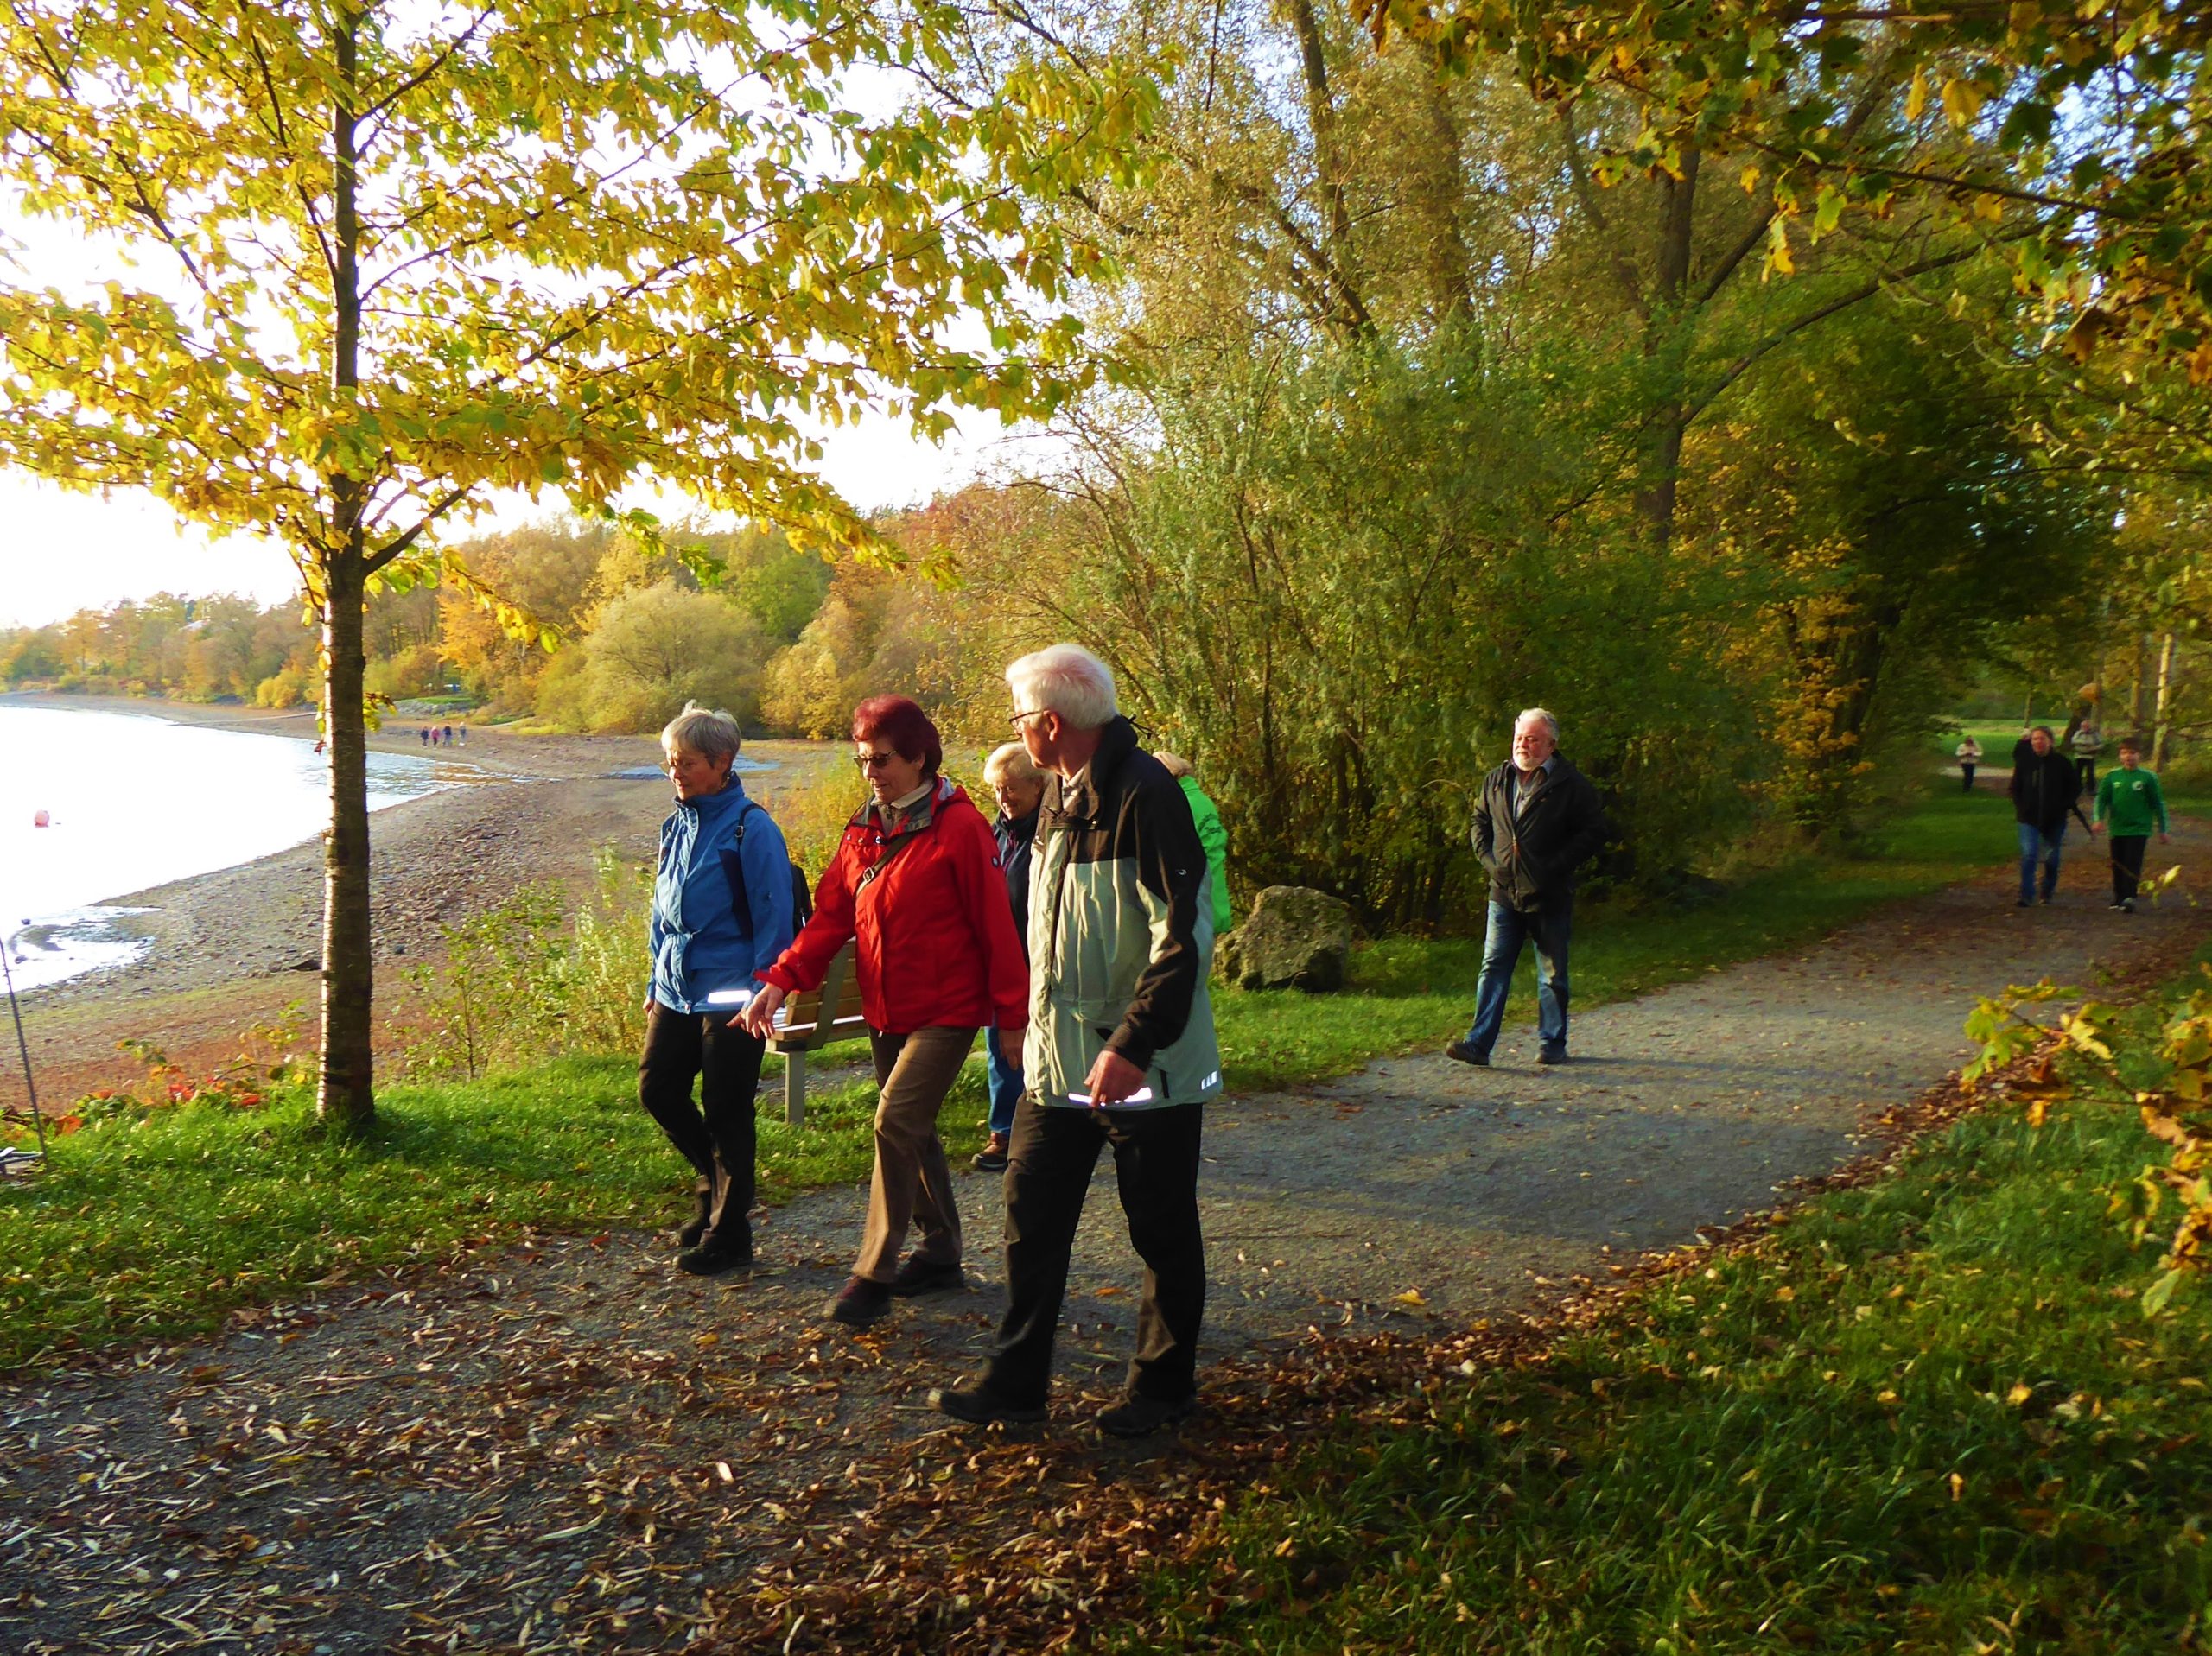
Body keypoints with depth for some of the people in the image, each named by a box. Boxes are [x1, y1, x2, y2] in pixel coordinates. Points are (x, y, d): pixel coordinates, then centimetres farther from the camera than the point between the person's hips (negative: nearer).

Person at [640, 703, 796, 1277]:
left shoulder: (751, 827, -13)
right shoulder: (677, 825, 9)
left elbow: (773, 917, -13)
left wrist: (763, 994, -16)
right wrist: (657, 981, 16)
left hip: (730, 998, -7)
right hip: (677, 991, 7)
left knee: (726, 1115, 2)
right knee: (657, 1089, 8)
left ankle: (727, 1239, 15)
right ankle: (717, 1184, 32)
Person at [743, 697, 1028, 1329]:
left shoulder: (960, 827, -13)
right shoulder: (863, 832, 9)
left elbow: (995, 926, -13)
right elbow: (831, 915, 5)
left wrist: (1013, 1015, -12)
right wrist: (782, 980, -9)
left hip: (947, 1011, -7)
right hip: (886, 1013, 7)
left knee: (896, 1120, -16)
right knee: (913, 1130, 14)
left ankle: (873, 1275, -6)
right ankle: (941, 1254, 29)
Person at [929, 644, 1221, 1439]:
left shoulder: (1145, 795, -18)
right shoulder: (1060, 794, 10)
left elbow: (1184, 936, -23)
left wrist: (1131, 1044, -27)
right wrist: (1036, 1017, 19)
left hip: (1146, 1065, -8)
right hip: (1059, 1059, 8)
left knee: (1161, 1230, 9)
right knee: (1031, 1218, 11)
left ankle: (1162, 1386, 26)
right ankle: (1014, 1380, 24)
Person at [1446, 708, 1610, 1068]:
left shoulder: (1571, 785, -5)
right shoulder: (1496, 781, 9)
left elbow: (1594, 832, -4)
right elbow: (1480, 822, 21)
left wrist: (1557, 865, -12)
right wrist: (1489, 859, 5)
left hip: (1550, 897, -3)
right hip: (1504, 893, 3)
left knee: (1552, 974, 8)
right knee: (1493, 969, 0)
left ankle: (1552, 1044, 20)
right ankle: (1478, 1043, -1)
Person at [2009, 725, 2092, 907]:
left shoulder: (2060, 762, -4)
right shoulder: (2024, 761, -1)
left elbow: (2075, 787, 5)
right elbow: (2015, 787, 9)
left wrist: (2064, 806, -5)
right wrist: (2020, 806, -2)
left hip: (2055, 819, 0)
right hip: (2029, 817, 0)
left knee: (2051, 858, 11)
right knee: (2028, 855, -13)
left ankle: (2048, 891, 32)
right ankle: (2026, 897, -11)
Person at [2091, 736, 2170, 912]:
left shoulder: (2148, 777, -3)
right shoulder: (2111, 776, 3)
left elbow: (2157, 804, 4)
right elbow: (2101, 799, 2)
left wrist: (2162, 830, 7)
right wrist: (2098, 819, -15)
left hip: (2138, 829, -3)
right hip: (2116, 829, 3)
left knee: (2133, 865, -10)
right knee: (2118, 865, 11)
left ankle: (2129, 898, -12)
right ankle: (2118, 896, 23)